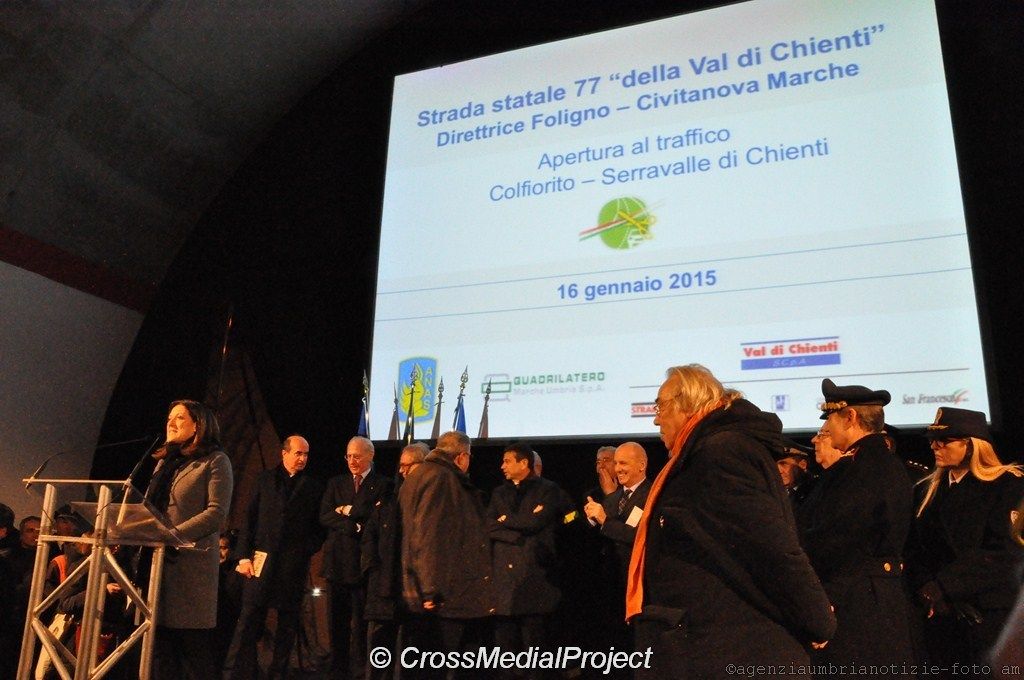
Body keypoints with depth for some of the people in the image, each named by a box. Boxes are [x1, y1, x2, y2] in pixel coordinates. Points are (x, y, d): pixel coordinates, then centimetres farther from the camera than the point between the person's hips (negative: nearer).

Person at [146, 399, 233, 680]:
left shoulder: (215, 461, -1)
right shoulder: (165, 462, 21)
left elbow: (217, 513, -12)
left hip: (190, 564, -6)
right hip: (157, 561, 7)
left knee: (194, 647, -3)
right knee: (161, 649, 7)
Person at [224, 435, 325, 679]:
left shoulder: (313, 487, 9)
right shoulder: (265, 479, 10)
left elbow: (319, 528, 10)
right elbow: (249, 519, 6)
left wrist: (307, 551, -4)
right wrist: (244, 556, -1)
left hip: (294, 566, 0)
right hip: (262, 560, 0)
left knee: (287, 624, 5)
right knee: (249, 620, -3)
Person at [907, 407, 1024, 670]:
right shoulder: (927, 489, 12)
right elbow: (915, 549, 6)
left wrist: (945, 586, -18)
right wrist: (926, 588, -13)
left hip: (992, 616, -4)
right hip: (939, 615, 4)